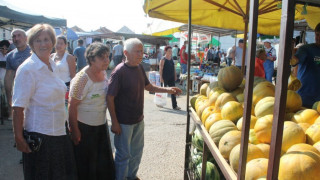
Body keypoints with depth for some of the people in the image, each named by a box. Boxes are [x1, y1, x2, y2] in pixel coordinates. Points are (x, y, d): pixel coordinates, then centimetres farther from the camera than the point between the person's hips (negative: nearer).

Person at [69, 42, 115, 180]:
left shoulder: (103, 73, 1)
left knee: (104, 162, 19)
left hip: (101, 124, 7)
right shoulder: (82, 79, -22)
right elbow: (72, 106, -20)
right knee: (86, 165, 11)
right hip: (84, 127, -7)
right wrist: (75, 131, -17)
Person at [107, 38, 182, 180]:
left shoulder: (139, 68, 1)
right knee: (123, 154, 9)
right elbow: (110, 98, -18)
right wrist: (114, 122, -18)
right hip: (124, 122, -7)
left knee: (137, 151, 22)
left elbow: (148, 87, 14)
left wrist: (167, 90, 1)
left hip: (138, 120, 7)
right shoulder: (119, 72, -20)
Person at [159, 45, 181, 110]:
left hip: (171, 77, 6)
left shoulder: (171, 58, 10)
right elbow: (161, 69, -14)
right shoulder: (163, 59, -11)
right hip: (165, 78, -6)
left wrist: (175, 76, 13)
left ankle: (174, 106, 7)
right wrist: (161, 77, -18)